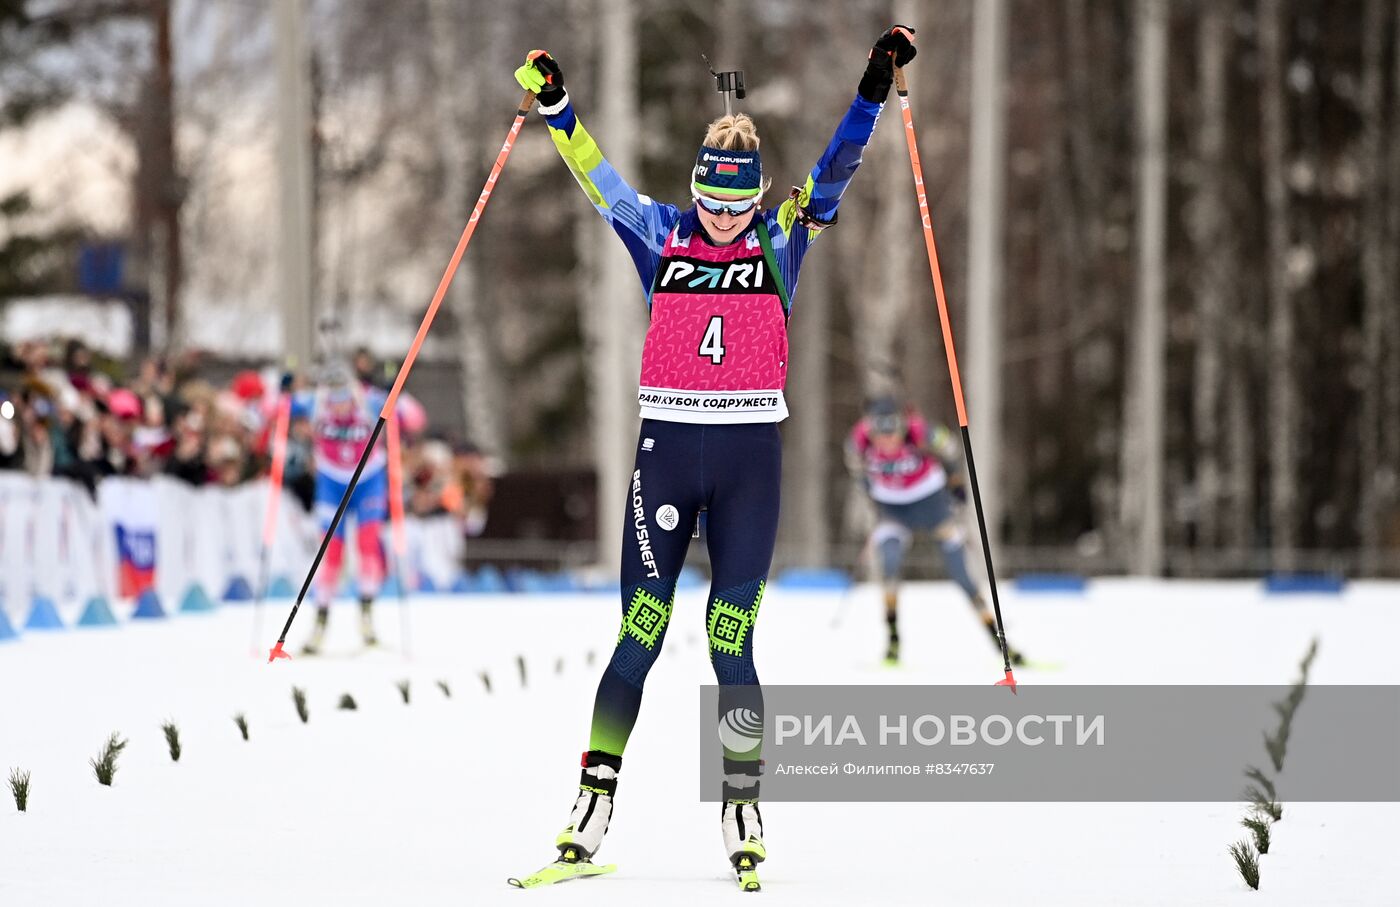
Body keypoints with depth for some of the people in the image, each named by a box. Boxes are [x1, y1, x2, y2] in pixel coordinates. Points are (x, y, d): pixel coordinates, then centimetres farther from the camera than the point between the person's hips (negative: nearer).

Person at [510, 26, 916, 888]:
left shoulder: (781, 240, 5)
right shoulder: (660, 235, 5)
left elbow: (835, 171, -2)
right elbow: (599, 175, 1)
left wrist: (875, 89, -13)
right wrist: (554, 103, -11)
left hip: (751, 458, 0)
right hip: (667, 451, 0)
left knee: (731, 647, -2)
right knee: (639, 639, -2)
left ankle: (743, 810, 9)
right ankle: (594, 804, 4)